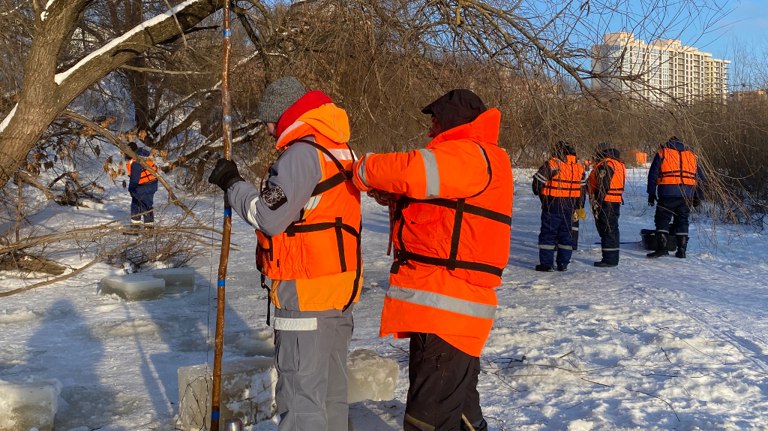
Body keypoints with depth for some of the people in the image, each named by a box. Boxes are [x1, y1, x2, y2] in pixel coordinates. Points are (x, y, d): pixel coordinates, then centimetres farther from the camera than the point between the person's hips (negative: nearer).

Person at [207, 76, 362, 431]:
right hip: (342, 285, 9)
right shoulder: (340, 149, 13)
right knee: (332, 388, 17)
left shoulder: (301, 152, -14)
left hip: (306, 291, -9)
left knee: (301, 395, -4)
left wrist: (232, 183, -5)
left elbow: (270, 217, -17)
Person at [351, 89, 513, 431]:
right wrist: (394, 197, 5)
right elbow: (433, 206, 25)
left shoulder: (472, 154, -11)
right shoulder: (468, 157, 21)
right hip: (440, 308, 11)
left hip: (446, 312, -11)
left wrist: (363, 171, -10)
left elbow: (415, 170, -28)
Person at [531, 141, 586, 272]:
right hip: (569, 206, 5)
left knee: (548, 233, 2)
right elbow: (582, 188, 13)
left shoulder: (551, 165, -13)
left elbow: (537, 182, -11)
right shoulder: (579, 167, 7)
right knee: (566, 233, 13)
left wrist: (540, 194, 11)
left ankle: (547, 263, 0)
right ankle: (563, 263, 15)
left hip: (552, 204, -5)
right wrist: (578, 207, 19)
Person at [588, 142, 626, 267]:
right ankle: (612, 258, 20)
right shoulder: (619, 164, 17)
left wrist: (596, 202, -19)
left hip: (606, 202, -10)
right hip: (616, 201, 10)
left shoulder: (605, 165, -15)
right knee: (611, 230, 14)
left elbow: (603, 187, -20)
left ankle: (609, 259, -4)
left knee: (607, 230, -6)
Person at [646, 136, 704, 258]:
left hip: (667, 193, -4)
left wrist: (651, 193, 5)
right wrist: (697, 197, 26)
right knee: (682, 221, 11)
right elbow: (700, 178, 22)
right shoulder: (691, 155, 21)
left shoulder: (662, 152, 10)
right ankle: (682, 250, 10)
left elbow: (653, 174, 3)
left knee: (662, 220, 1)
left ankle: (662, 247, -10)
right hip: (687, 195, 4)